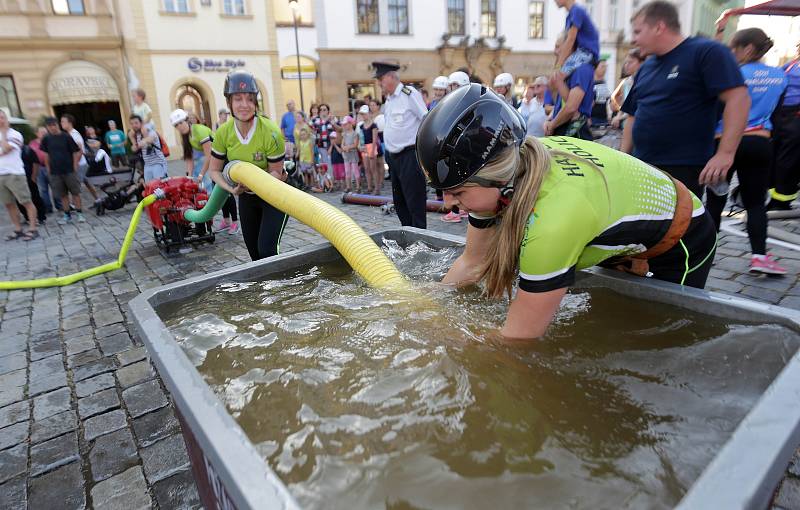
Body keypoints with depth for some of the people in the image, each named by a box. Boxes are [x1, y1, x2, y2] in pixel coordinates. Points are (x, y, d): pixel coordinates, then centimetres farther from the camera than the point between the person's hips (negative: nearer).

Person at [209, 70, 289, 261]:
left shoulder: (271, 133, -27)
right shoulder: (223, 133, -14)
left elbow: (275, 172, -18)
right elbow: (214, 170, -4)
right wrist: (232, 189, -22)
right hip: (246, 197, 5)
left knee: (267, 250, -18)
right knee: (254, 252, 15)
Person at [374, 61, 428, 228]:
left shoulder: (409, 94, -10)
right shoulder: (388, 99, 14)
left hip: (410, 156, -9)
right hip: (393, 156, 9)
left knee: (415, 201, -5)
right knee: (399, 201, 14)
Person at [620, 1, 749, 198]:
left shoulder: (706, 52, -4)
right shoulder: (646, 67, 18)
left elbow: (738, 99, -12)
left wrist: (726, 154, -19)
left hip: (683, 169, -7)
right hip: (640, 167, 7)